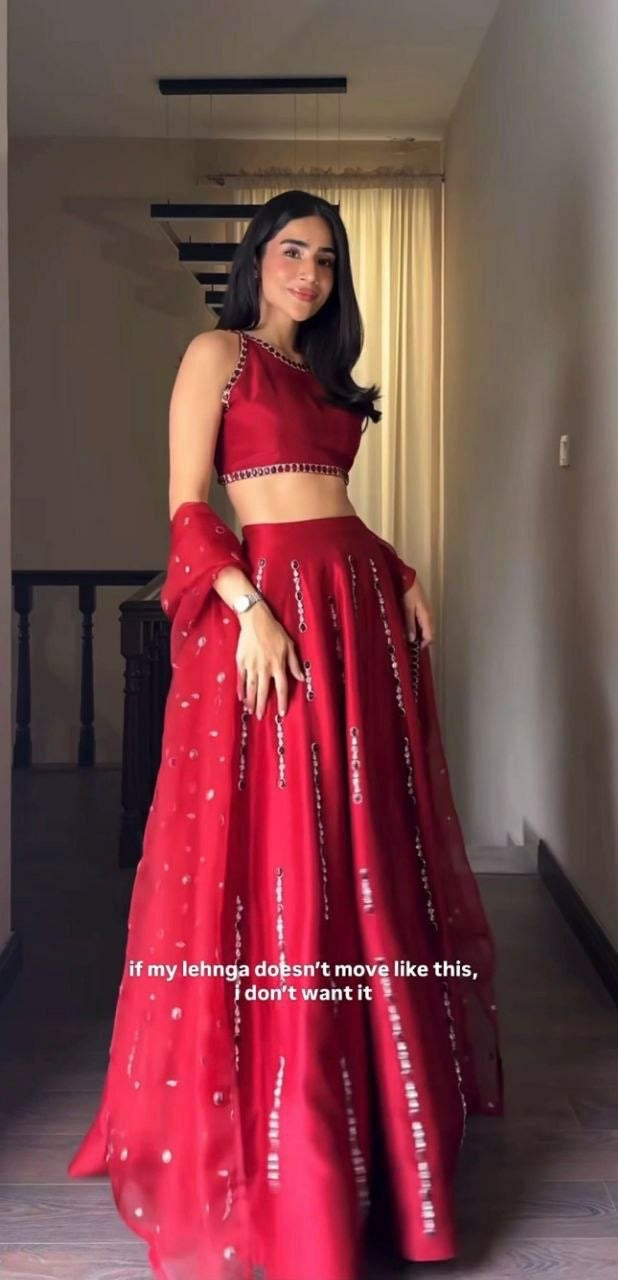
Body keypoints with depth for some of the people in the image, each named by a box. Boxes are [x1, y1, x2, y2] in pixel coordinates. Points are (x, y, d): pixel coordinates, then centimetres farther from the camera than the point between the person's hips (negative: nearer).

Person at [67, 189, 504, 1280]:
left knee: (368, 852, 12)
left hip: (360, 608, 7)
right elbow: (185, 508, -8)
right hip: (268, 604, -7)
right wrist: (250, 609, -20)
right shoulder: (219, 353, 1)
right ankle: (269, 1137, 11)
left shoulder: (324, 371, 21)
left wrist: (403, 578, 7)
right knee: (276, 862, -4)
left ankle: (373, 1091, 30)